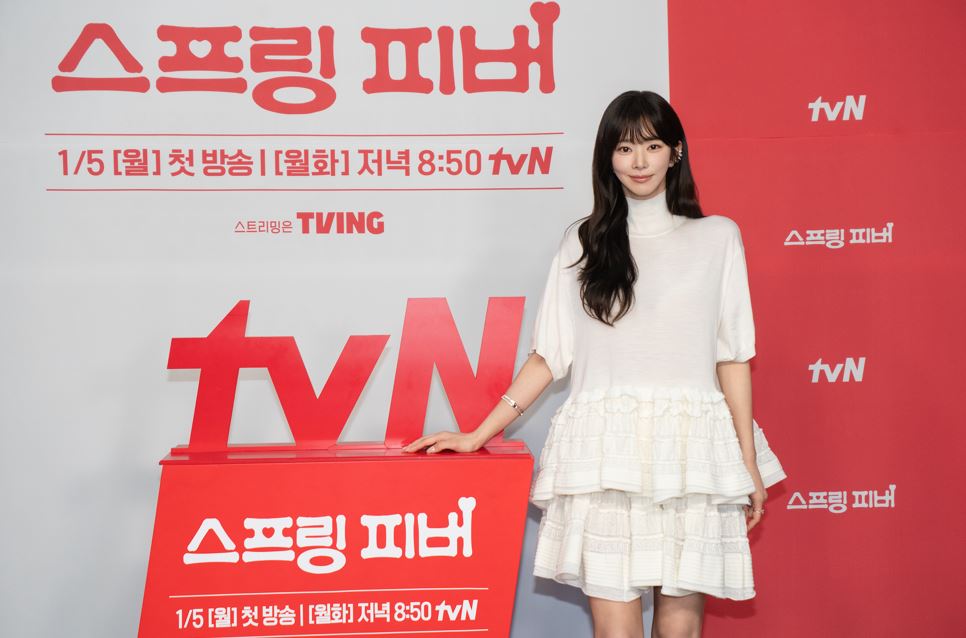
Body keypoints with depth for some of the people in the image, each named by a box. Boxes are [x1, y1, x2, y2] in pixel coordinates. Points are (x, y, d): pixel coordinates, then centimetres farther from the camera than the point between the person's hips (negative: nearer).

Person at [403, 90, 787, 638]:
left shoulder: (717, 237, 10)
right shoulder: (583, 242, 12)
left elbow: (733, 356, 9)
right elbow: (549, 355, 12)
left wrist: (748, 464, 6)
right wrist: (478, 435, 6)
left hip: (690, 449, 0)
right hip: (604, 450, 0)